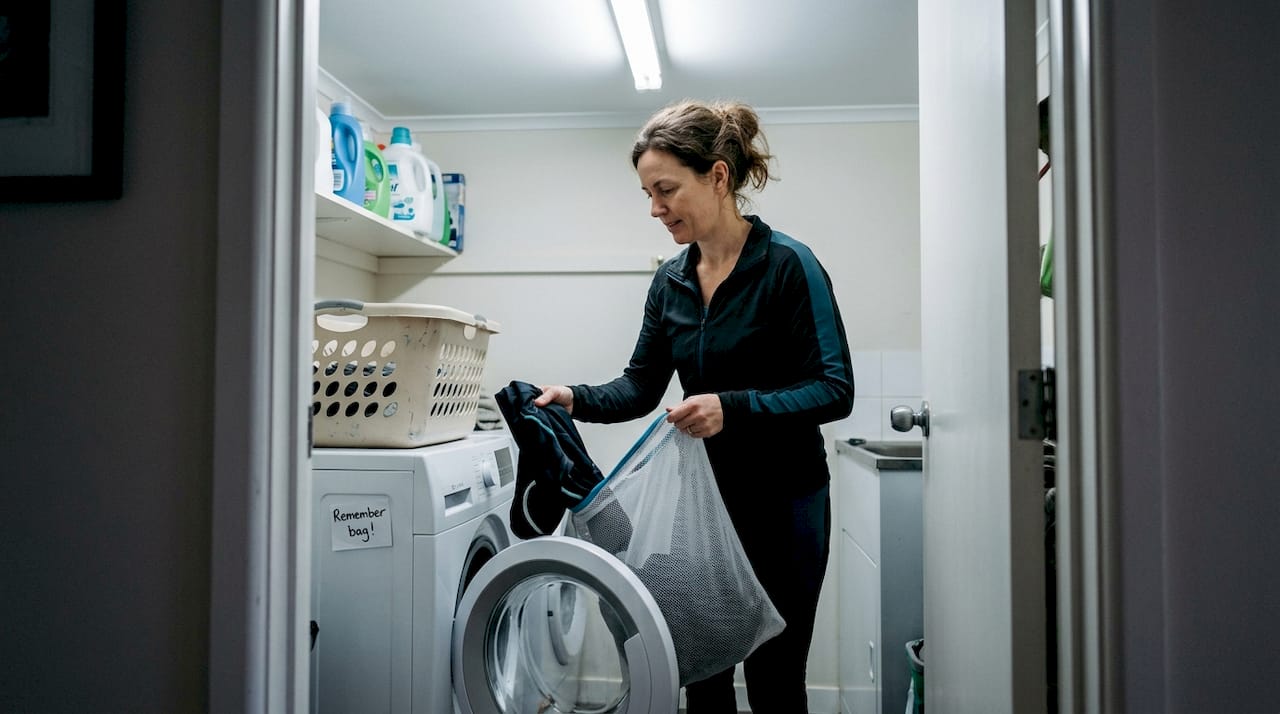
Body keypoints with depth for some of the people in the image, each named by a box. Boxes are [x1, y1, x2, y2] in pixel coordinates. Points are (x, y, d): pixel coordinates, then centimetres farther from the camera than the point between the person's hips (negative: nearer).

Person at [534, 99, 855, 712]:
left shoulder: (788, 264, -15)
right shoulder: (670, 281, 4)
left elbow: (834, 390, -19)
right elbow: (641, 387, 8)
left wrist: (733, 408, -31)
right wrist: (576, 399, -10)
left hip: (782, 501, -5)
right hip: (702, 496, 6)